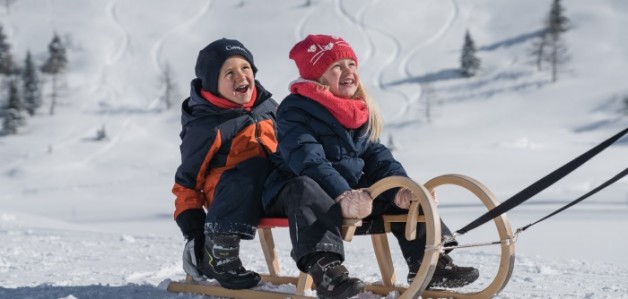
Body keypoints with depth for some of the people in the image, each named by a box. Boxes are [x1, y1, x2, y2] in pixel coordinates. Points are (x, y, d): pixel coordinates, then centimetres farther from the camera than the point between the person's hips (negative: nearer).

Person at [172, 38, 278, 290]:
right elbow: (188, 179, -2)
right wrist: (192, 228, -8)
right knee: (251, 164, -38)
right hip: (230, 191, -5)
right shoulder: (205, 127, -6)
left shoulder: (267, 107, 11)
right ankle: (217, 252, -29)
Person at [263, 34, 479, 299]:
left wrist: (399, 188, -14)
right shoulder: (295, 110, -13)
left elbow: (377, 157, 8)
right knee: (305, 189, -41)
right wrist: (342, 195, -43)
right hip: (295, 188, -8)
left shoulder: (362, 113, 13)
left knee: (406, 198, 0)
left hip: (352, 189, 8)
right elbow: (308, 159, -28)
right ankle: (324, 267, -58)